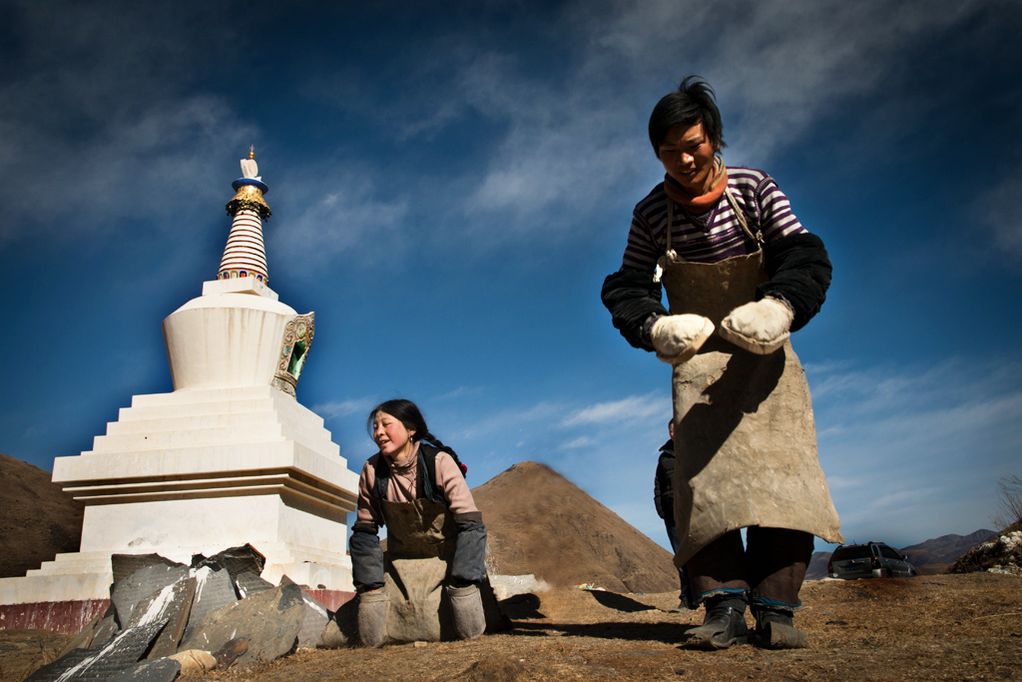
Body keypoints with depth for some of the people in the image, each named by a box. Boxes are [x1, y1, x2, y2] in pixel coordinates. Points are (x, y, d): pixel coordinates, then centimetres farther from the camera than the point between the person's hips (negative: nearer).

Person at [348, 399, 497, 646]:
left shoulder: (439, 461, -22)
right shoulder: (372, 471, -12)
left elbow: (471, 526, -22)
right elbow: (364, 534, -2)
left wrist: (462, 585, -26)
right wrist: (370, 588, -9)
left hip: (446, 559, -2)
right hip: (400, 566, 3)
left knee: (465, 633, -13)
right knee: (372, 639, -6)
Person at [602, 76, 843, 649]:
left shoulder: (756, 190, -6)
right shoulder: (651, 214, -4)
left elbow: (805, 257, -9)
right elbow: (627, 288, -1)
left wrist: (780, 306, -29)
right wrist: (655, 328, -22)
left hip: (763, 350, 0)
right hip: (696, 355, 0)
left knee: (778, 468, -10)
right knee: (704, 473, -11)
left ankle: (775, 608, -6)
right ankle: (724, 605, -11)